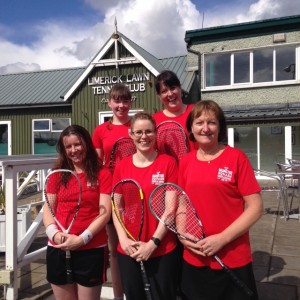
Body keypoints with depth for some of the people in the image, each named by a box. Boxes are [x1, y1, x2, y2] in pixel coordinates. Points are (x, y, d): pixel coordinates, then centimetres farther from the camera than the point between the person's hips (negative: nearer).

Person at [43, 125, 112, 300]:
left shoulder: (102, 174, -3)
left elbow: (105, 212, -8)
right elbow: (48, 209, 6)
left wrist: (82, 239, -16)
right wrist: (54, 233, -11)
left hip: (91, 250, -3)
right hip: (58, 249, 3)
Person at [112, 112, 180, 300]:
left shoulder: (168, 163, -6)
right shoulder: (122, 166, 3)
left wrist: (153, 242, -13)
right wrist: (123, 238, -7)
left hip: (163, 249, -3)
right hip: (128, 249, 3)